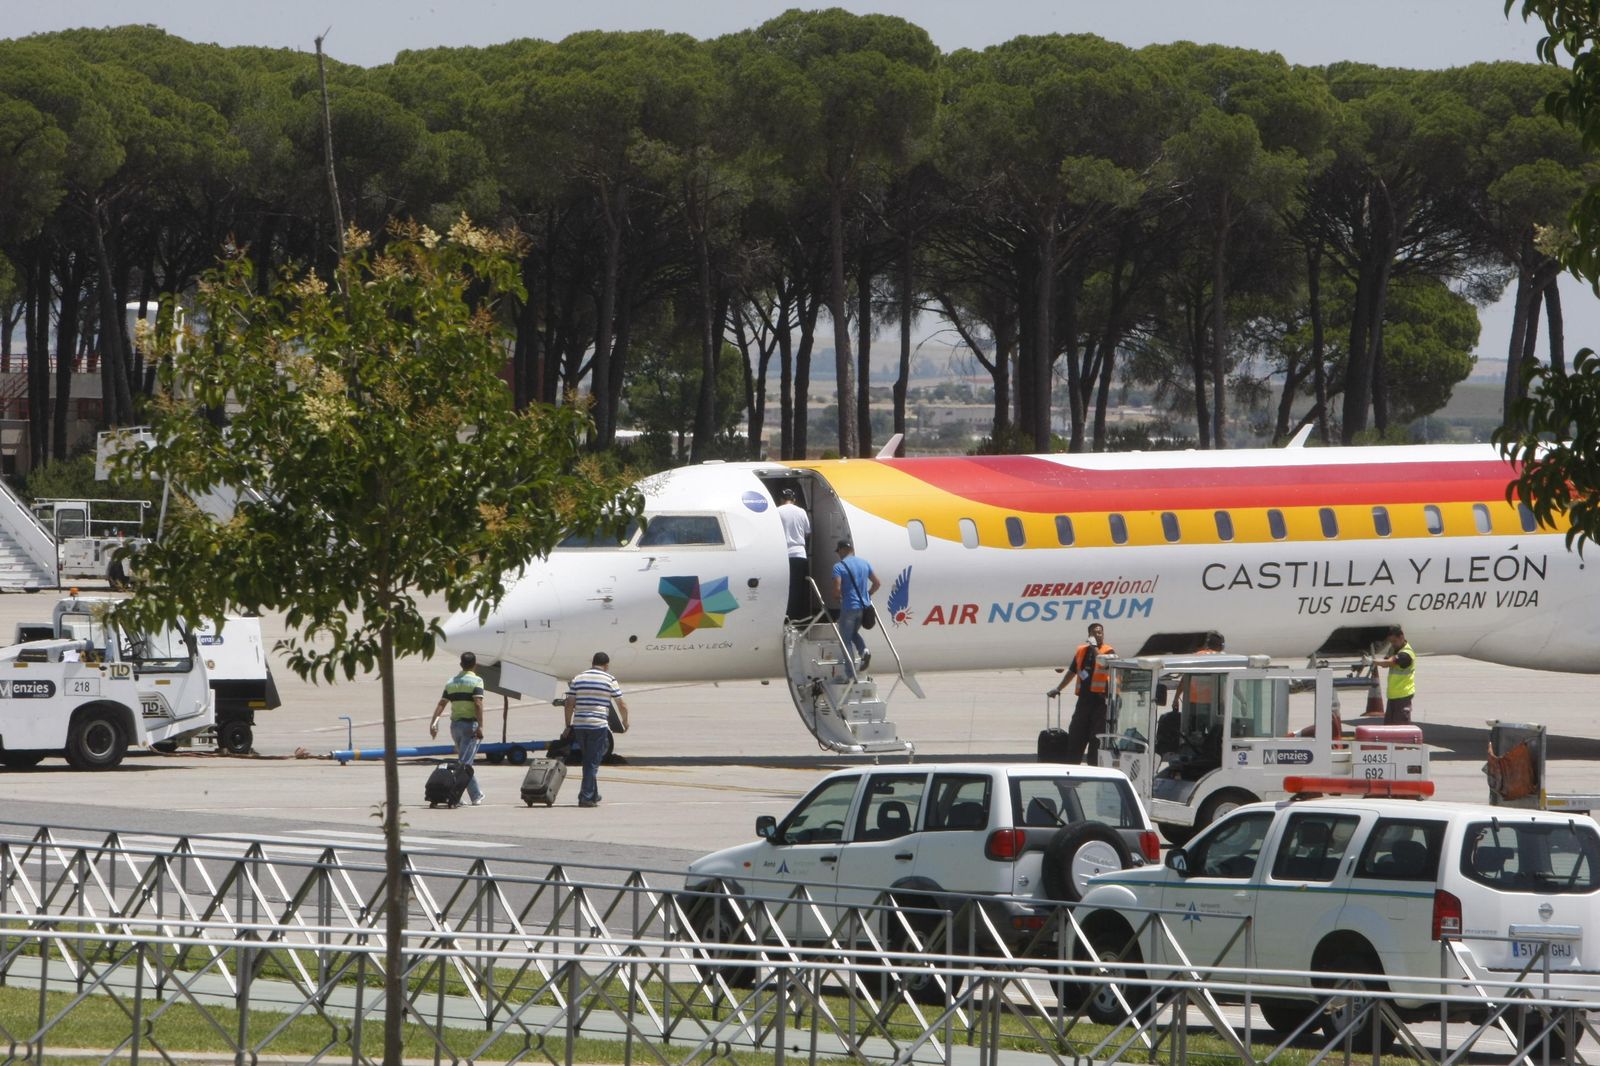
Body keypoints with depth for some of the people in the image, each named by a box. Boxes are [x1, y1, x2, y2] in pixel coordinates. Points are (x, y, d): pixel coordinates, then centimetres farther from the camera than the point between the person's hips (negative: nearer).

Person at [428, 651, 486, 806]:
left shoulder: (451, 683, 11)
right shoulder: (476, 681, -6)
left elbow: (441, 704, 4)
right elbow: (478, 704, -18)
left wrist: (433, 722, -2)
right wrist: (480, 726, -22)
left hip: (455, 725, 6)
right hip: (471, 724, -6)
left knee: (465, 760, 19)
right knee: (465, 763, -10)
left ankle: (476, 796, 24)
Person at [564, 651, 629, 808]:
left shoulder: (578, 679, 8)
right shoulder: (609, 680, -1)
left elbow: (569, 704, 5)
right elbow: (622, 706, 0)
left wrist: (568, 726, 13)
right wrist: (625, 723, 16)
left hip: (579, 725, 4)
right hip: (598, 724, -4)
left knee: (589, 761, 16)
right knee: (593, 762, -1)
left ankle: (593, 796, 23)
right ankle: (586, 797, -6)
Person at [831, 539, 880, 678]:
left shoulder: (839, 567, -11)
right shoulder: (865, 563, 7)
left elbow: (837, 589, -19)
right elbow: (876, 583, 10)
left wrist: (839, 596, 2)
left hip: (848, 608, -6)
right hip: (864, 606, 6)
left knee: (846, 640, 6)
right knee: (854, 633, 26)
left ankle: (852, 673, 3)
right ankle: (864, 651, -2)